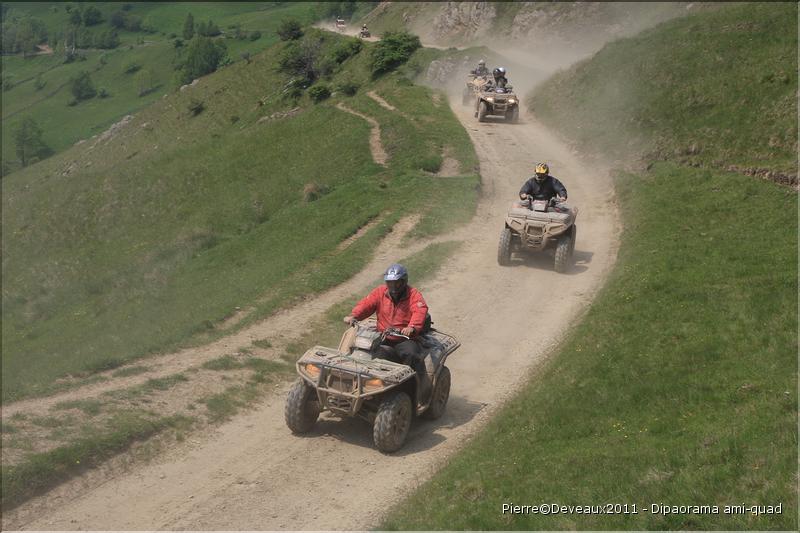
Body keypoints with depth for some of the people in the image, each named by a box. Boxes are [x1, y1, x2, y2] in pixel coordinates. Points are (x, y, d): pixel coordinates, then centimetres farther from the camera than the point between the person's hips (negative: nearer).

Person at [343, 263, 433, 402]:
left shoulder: (413, 295, 0)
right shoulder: (380, 292, 12)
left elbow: (420, 312, -19)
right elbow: (366, 303, -2)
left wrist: (412, 327, -40)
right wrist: (353, 316, -24)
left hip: (405, 339, -3)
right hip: (383, 339, 3)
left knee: (411, 355, -34)